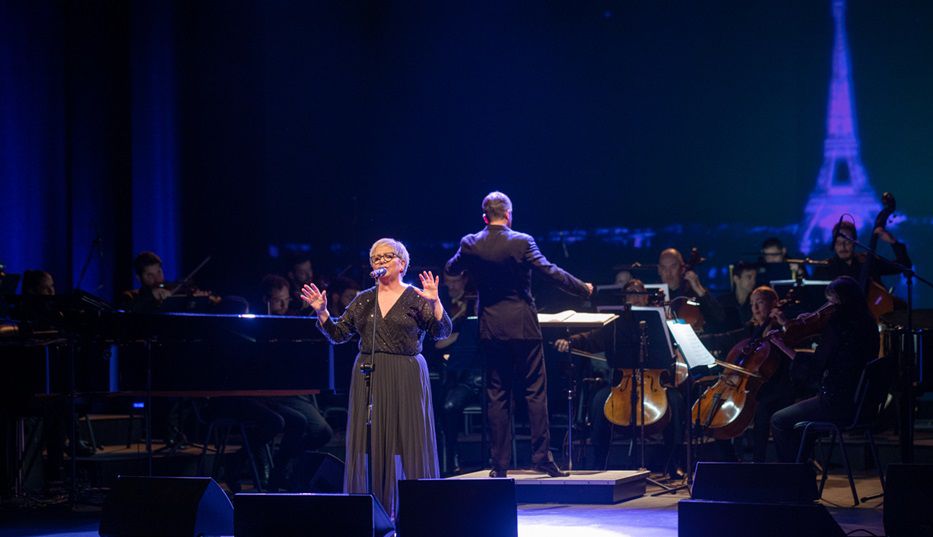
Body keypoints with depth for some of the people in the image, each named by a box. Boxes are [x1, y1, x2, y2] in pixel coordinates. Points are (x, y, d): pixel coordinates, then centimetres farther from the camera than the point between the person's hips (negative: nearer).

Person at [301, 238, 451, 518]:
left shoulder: (416, 298, 1)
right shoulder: (363, 300, 11)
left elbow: (442, 332, -7)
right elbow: (338, 334, 13)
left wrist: (435, 302, -20)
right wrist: (322, 312, -1)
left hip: (406, 377, -3)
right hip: (369, 378, 4)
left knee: (407, 441, -4)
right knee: (370, 442, 1)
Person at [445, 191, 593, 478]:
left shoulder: (470, 244, -2)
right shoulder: (521, 242, -11)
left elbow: (451, 269, 15)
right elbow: (551, 272, -11)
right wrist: (584, 289, 2)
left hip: (491, 327, 3)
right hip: (523, 325, -3)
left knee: (497, 395, 6)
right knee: (535, 391, 4)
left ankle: (499, 464, 5)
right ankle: (542, 456, 1)